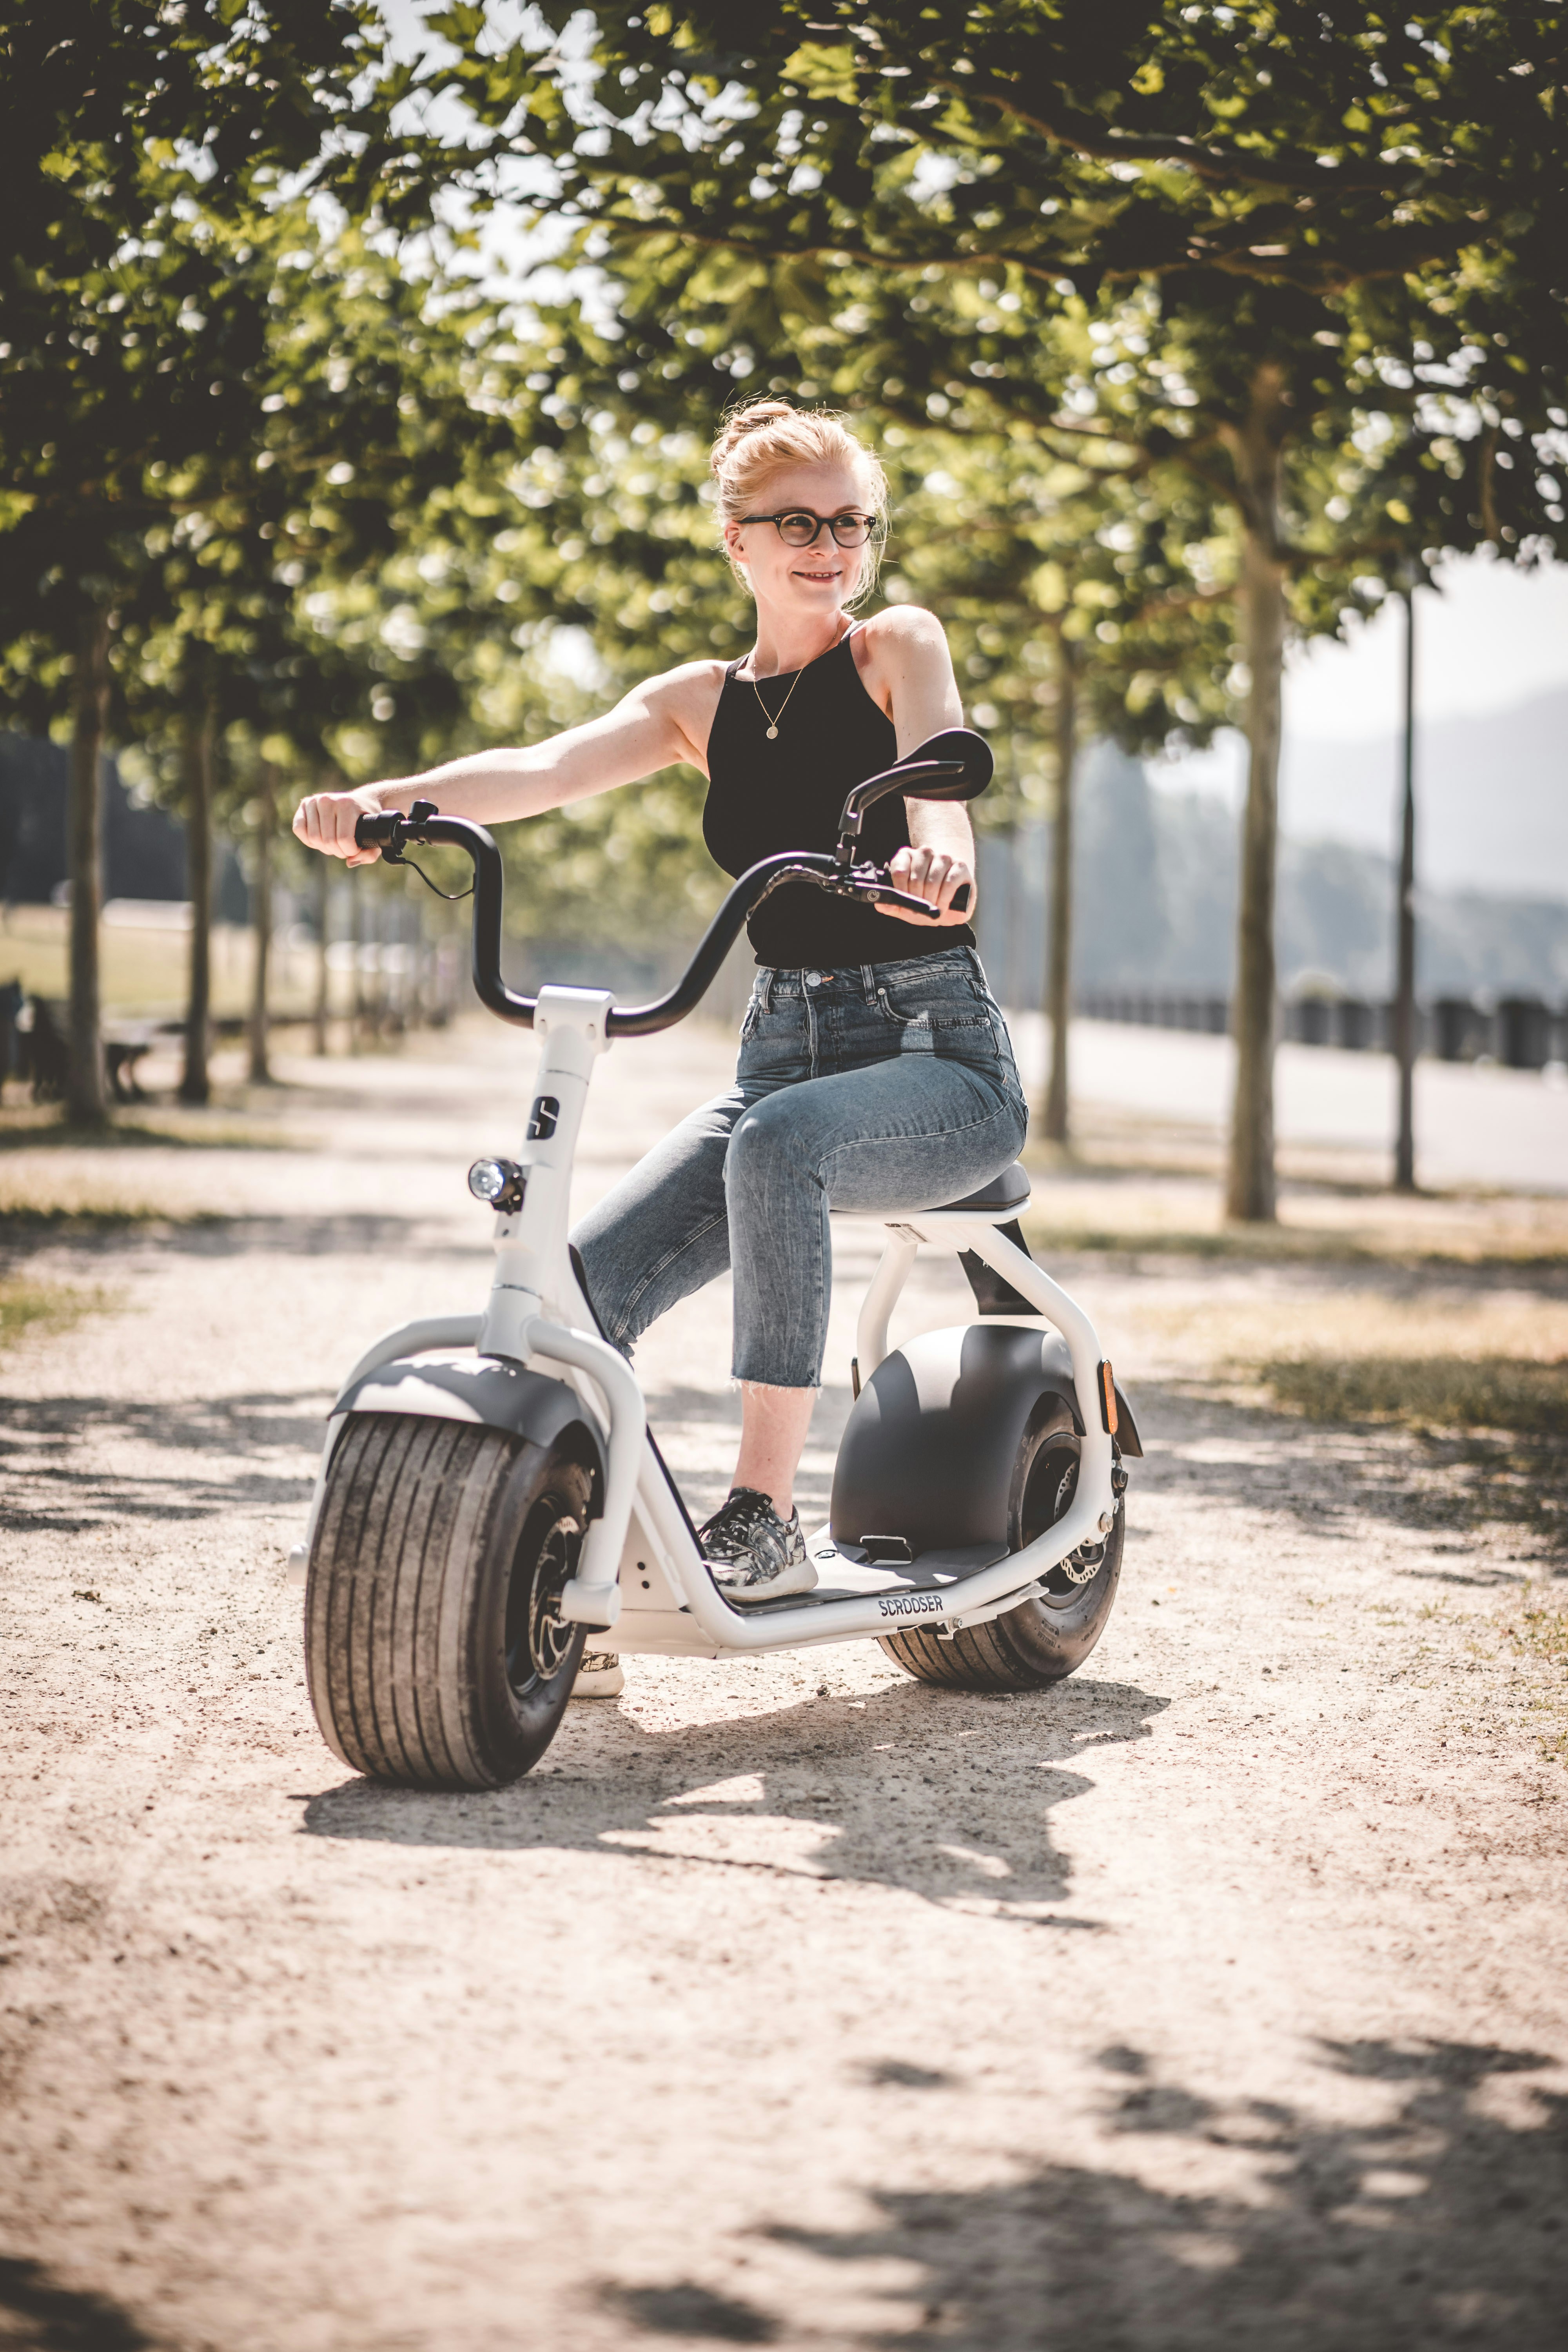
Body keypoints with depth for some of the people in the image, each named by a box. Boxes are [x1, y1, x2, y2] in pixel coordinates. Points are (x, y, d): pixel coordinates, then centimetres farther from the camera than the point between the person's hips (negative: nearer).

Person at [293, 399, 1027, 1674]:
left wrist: (934, 852, -48)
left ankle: (765, 1511, -30)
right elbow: (545, 769, -7)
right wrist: (385, 800, -27)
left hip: (940, 1055, -5)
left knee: (779, 1144, -37)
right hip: (783, 1046, 5)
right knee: (580, 1288, -16)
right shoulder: (705, 702, 10)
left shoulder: (898, 647, 0)